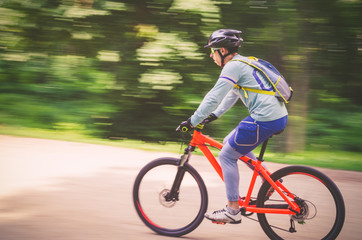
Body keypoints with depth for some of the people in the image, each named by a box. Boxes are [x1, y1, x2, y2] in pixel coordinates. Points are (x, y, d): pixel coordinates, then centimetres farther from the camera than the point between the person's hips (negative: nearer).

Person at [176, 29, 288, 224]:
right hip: (279, 115, 10)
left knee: (226, 155, 0)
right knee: (230, 143, 22)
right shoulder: (244, 63, 20)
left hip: (265, 119, -10)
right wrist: (214, 115, 31)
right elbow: (232, 95, 31)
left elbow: (213, 97, -14)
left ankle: (233, 210, 1)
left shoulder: (233, 66, -10)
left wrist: (192, 122, -8)